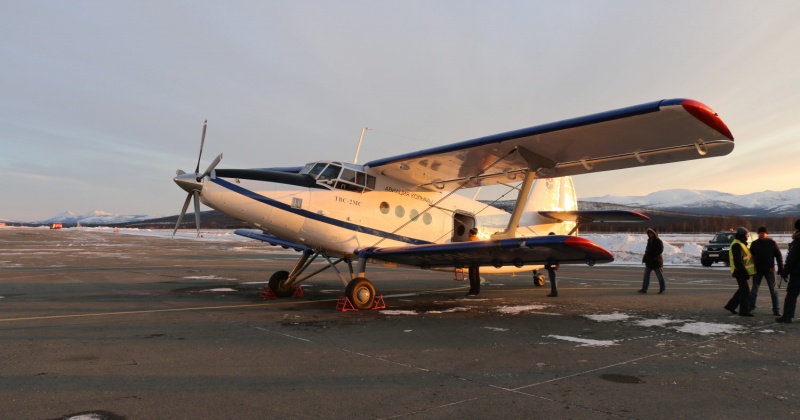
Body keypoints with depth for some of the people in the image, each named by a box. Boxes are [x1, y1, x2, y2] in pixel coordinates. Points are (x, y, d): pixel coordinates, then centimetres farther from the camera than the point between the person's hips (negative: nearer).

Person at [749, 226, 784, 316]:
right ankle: (750, 307, 18)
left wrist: (781, 268, -5)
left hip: (769, 270, -2)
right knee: (754, 290, 9)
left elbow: (779, 256, -1)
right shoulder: (754, 244, 3)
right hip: (757, 271, 2)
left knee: (773, 290, 1)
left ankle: (776, 310, 4)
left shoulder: (772, 243, -2)